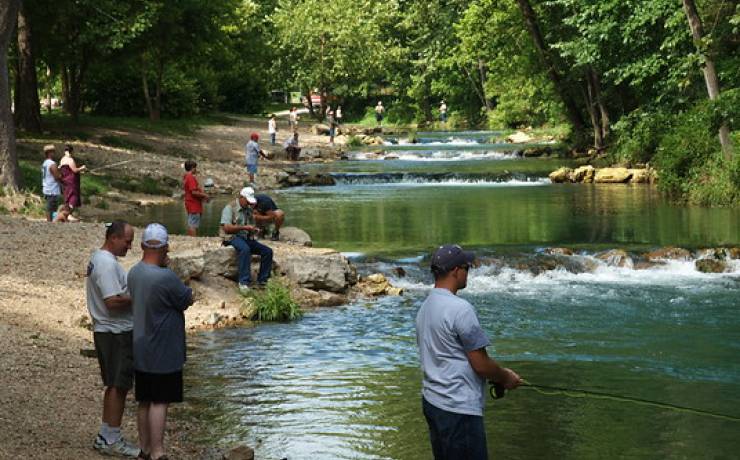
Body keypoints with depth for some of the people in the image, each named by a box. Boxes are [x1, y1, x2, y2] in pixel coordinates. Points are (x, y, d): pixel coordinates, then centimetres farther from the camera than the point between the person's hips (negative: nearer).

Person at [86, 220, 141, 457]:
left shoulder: (99, 258, 13)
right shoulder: (107, 264, -20)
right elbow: (113, 301, -26)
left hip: (108, 331, 10)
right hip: (116, 333, -10)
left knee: (114, 385, 15)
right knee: (119, 386, -3)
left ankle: (105, 437, 21)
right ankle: (112, 440, 3)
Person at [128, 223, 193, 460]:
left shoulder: (134, 273, 2)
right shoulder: (166, 278, -23)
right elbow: (188, 300, -10)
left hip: (141, 350, 8)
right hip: (163, 352, -8)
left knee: (144, 402, 14)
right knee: (160, 402, -4)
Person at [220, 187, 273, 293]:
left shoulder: (249, 210, 16)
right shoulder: (230, 208, -5)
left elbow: (253, 226, 27)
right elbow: (227, 228, -17)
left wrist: (254, 230, 1)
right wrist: (244, 227, -23)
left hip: (247, 238, 7)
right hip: (233, 238, -7)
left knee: (267, 251, -9)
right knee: (245, 249, -39)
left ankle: (263, 280, -4)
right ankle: (244, 282, -39)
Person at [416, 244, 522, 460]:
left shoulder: (425, 307, 10)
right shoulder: (460, 308, -18)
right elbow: (480, 364, -15)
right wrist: (506, 377, 4)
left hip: (432, 400, 9)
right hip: (458, 409, -9)